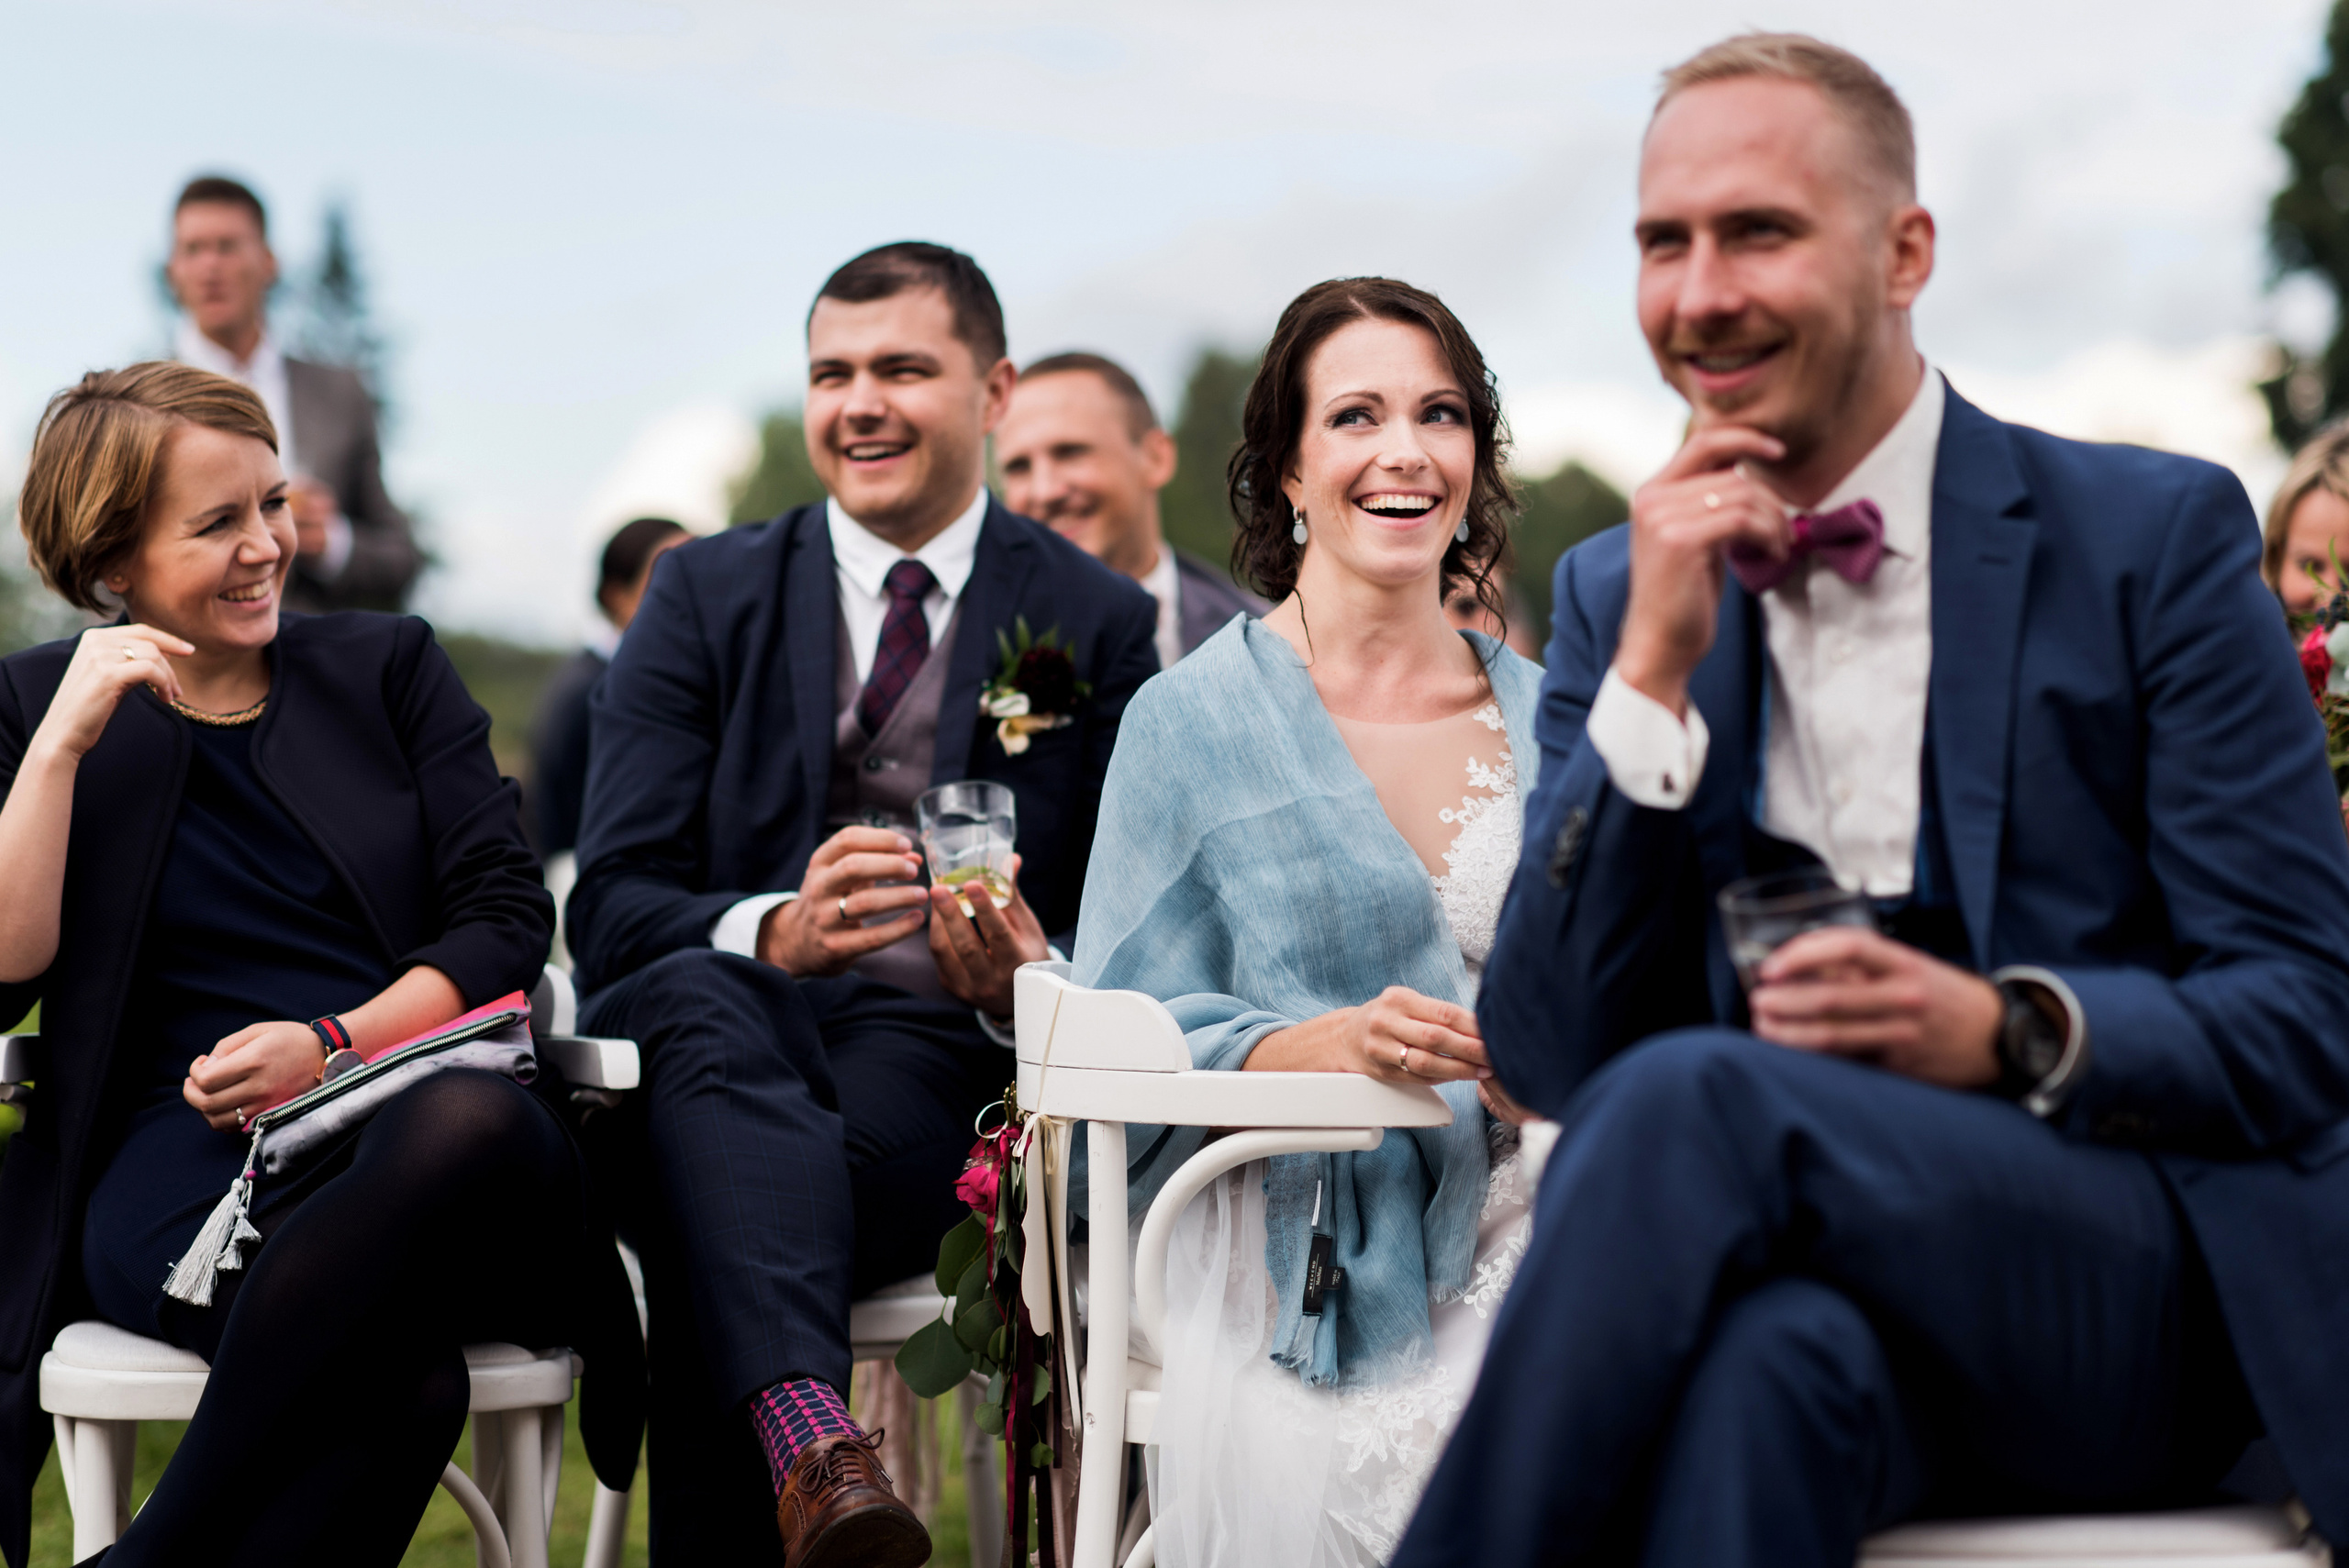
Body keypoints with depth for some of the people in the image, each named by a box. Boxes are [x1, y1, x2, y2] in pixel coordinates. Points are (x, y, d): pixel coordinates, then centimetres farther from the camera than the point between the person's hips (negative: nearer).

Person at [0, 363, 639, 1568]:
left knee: (477, 1122, -41)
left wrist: (334, 1043, -8)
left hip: (414, 1119, 3)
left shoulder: (389, 667, 18)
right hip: (178, 1159, -3)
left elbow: (508, 915, 8)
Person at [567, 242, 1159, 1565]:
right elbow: (610, 908, 2)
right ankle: (814, 1452, -57)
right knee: (698, 995, -39)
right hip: (714, 1038, 1)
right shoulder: (707, 596, 12)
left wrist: (1029, 984, -17)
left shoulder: (1098, 625, 11)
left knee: (715, 1240, -36)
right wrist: (772, 933, -21)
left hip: (941, 1060, -1)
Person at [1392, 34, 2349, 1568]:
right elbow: (1550, 1059, 2)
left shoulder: (2155, 535, 3)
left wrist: (2010, 1032, -20)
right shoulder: (1618, 594, 13)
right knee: (1763, 1355, -38)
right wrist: (1652, 673, -8)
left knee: (1693, 1100, -32)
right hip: (1800, 1257, 2)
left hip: (2147, 1307, -1)